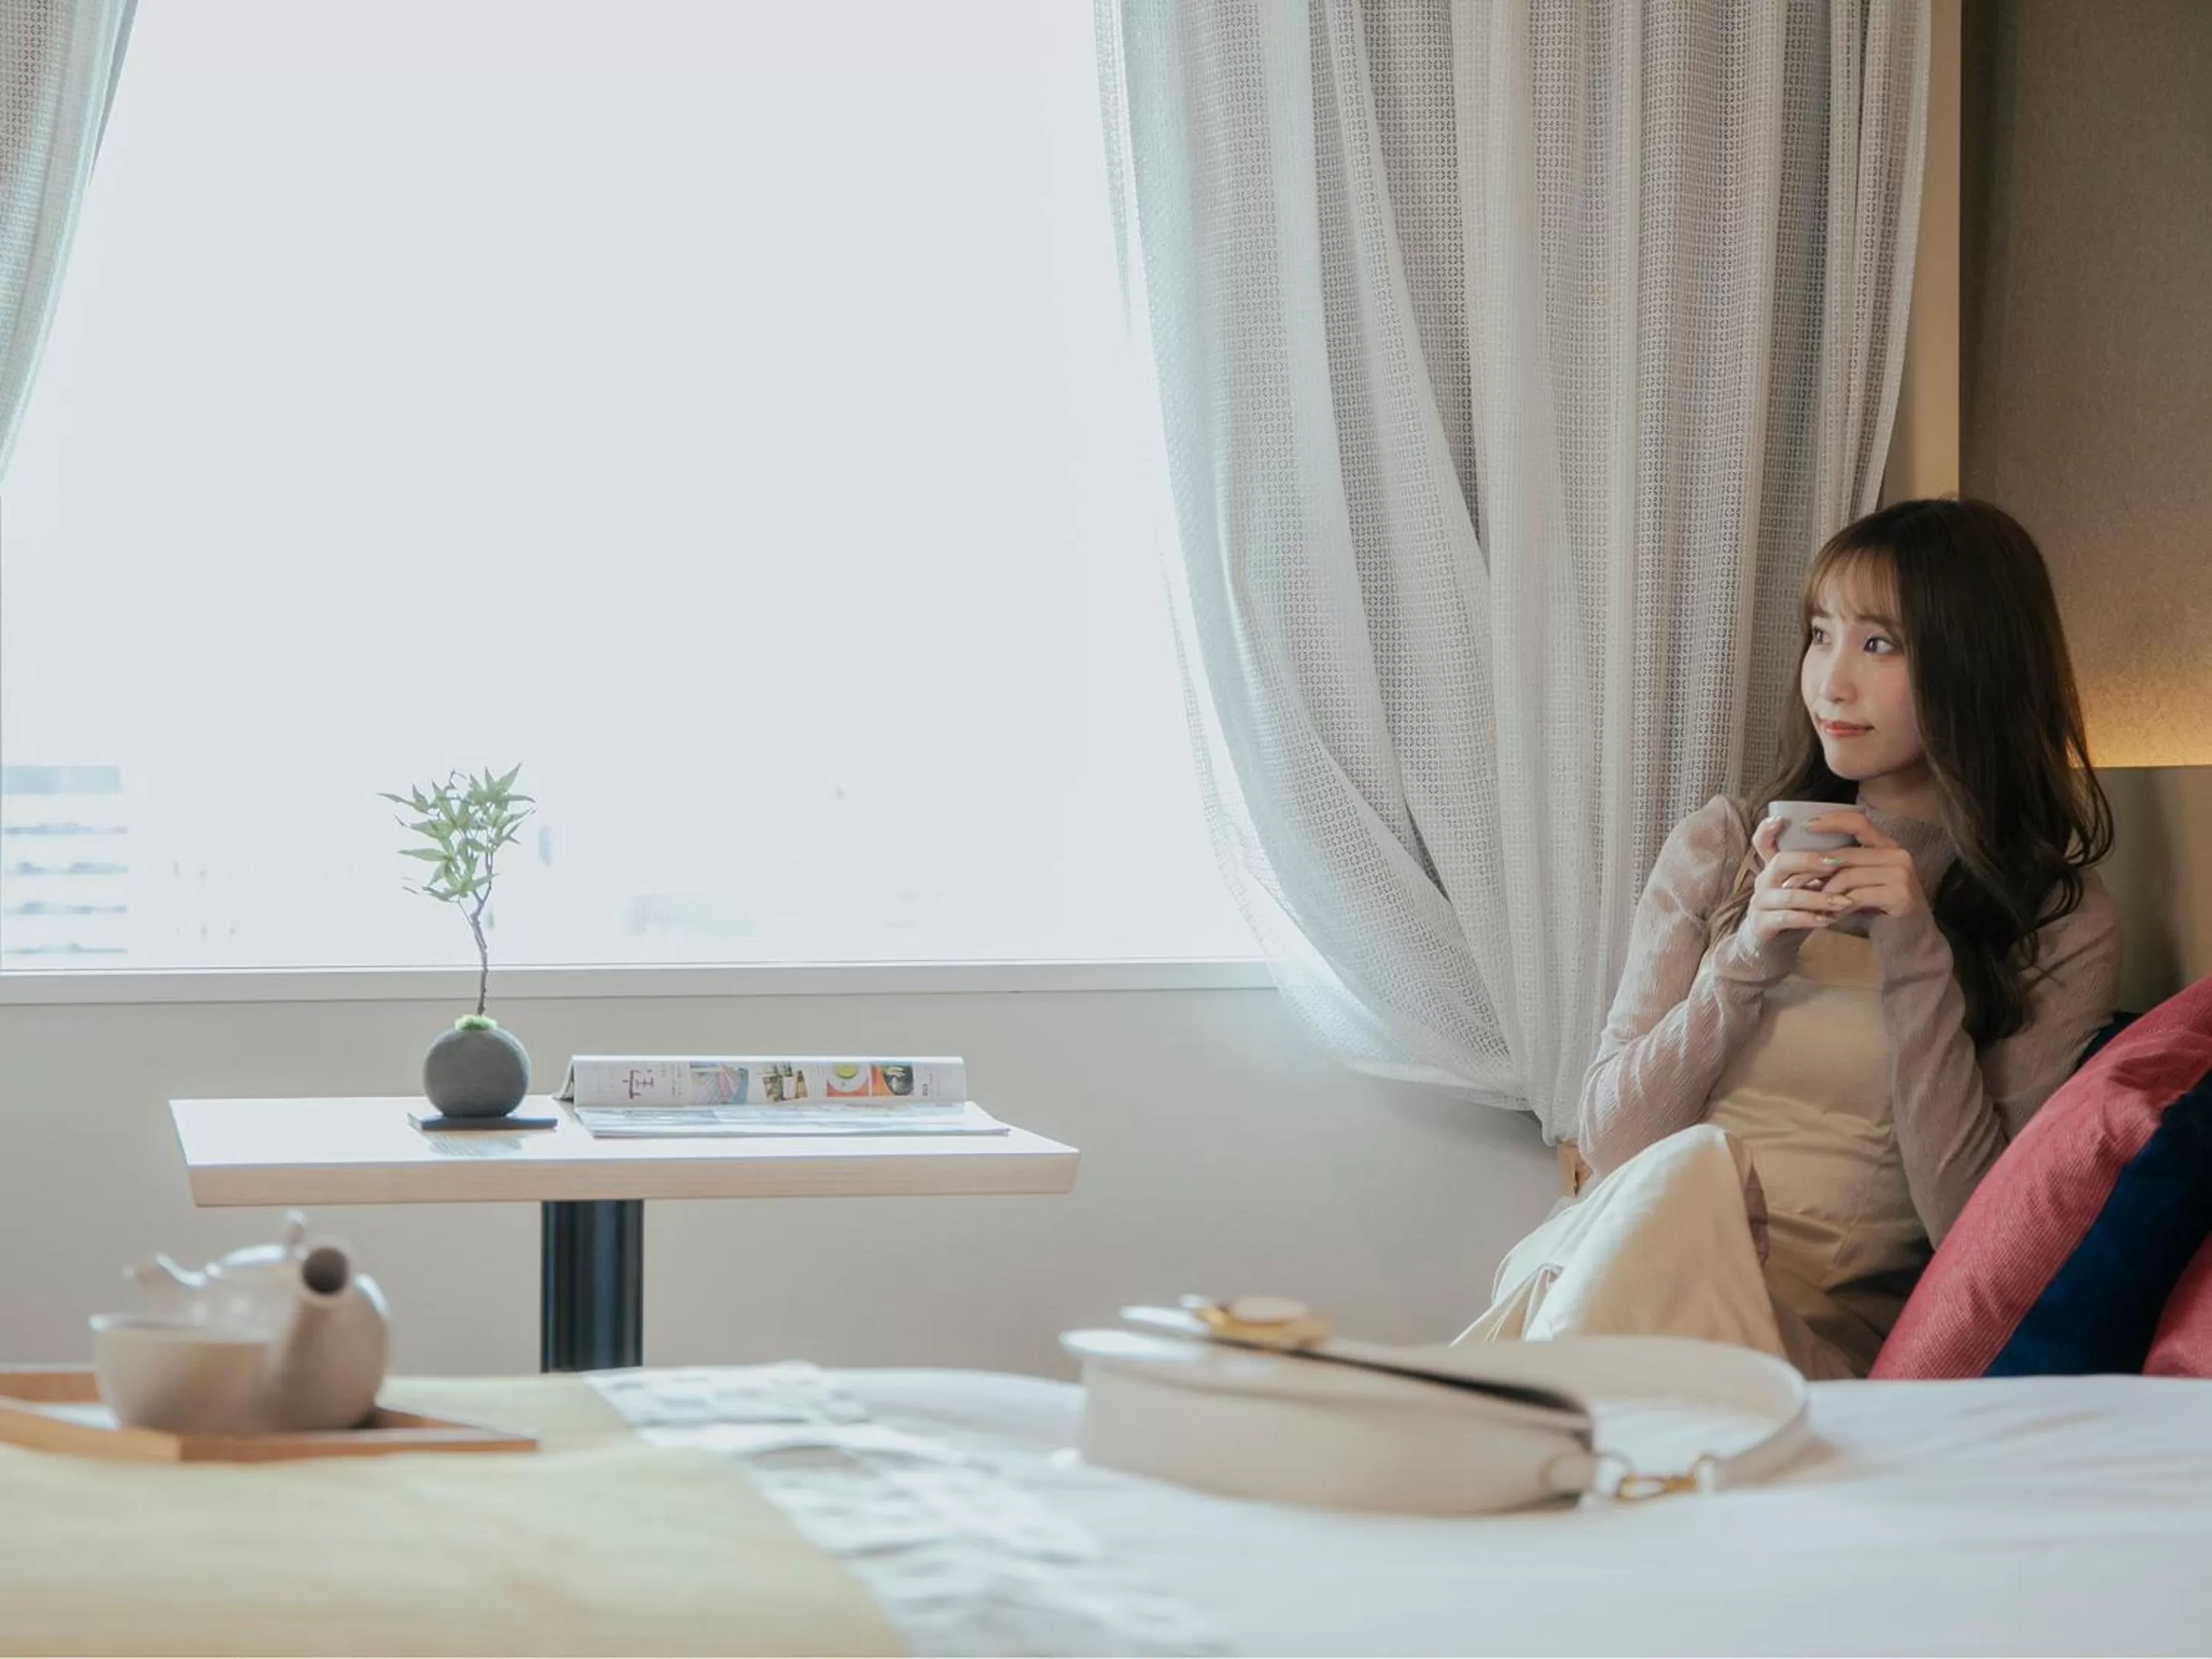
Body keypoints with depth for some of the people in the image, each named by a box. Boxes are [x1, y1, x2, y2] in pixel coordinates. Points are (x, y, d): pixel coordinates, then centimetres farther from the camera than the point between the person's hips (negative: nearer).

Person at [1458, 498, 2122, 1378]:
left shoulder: (2064, 927, 4)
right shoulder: (1719, 848, 12)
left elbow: (1973, 1228, -5)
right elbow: (1610, 1139, 6)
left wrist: (1918, 961, -13)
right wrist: (1745, 964, -8)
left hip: (1824, 1332, -2)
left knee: (1693, 1176, -33)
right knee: (1690, 1165, -31)